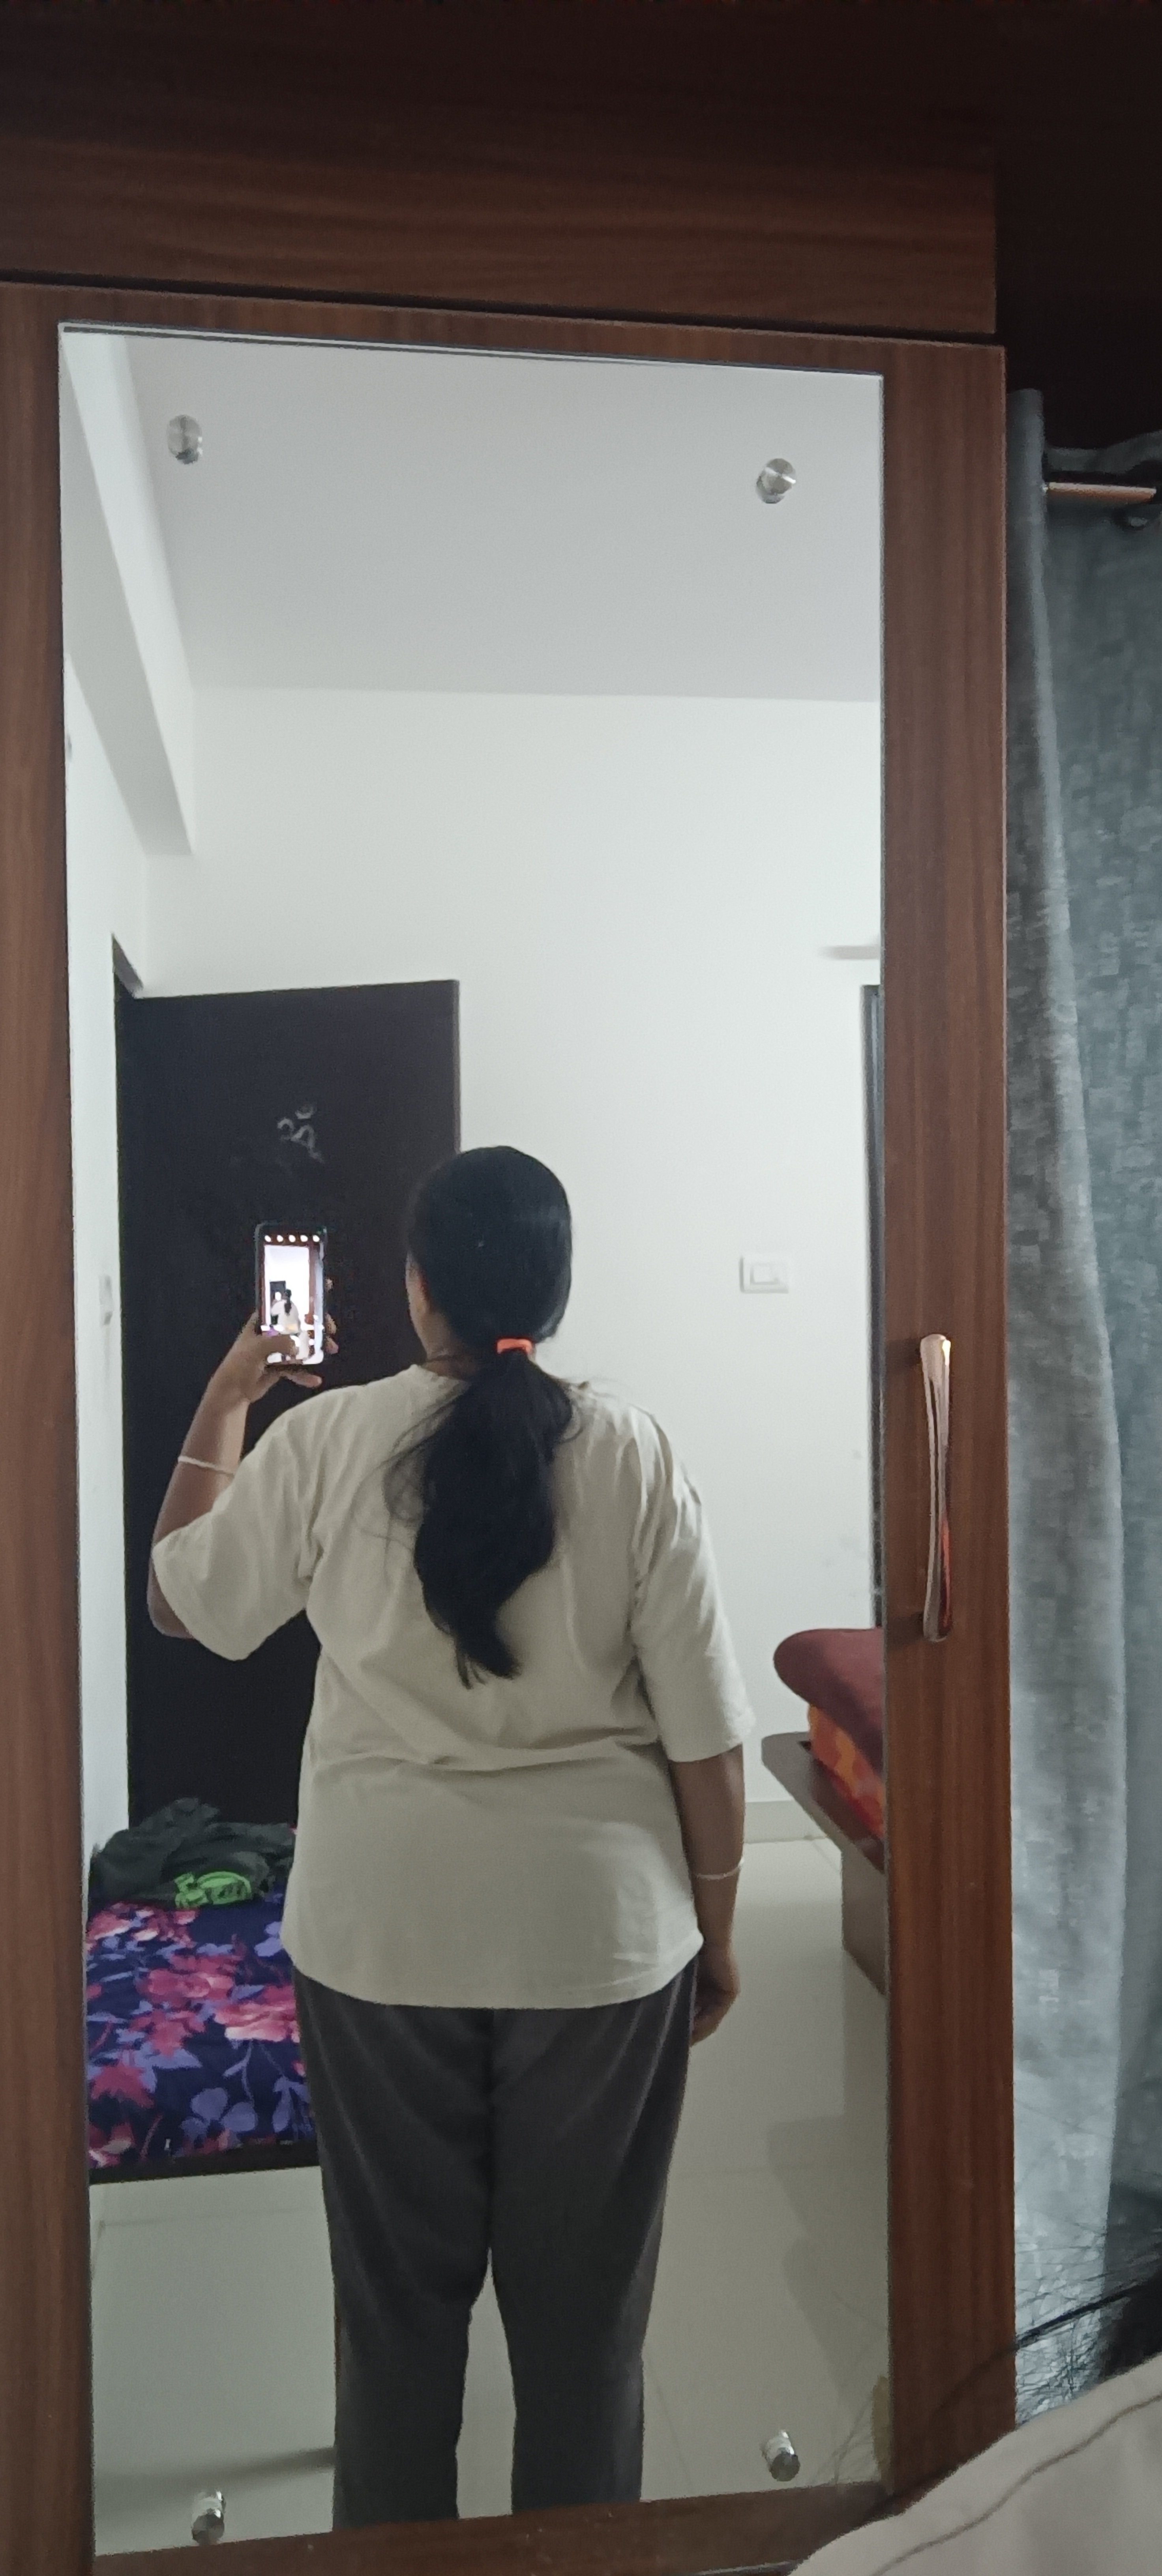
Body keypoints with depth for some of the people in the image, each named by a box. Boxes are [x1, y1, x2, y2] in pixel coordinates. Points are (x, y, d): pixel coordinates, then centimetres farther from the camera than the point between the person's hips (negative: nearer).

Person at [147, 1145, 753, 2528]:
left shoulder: (326, 1441, -10)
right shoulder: (633, 1455, -11)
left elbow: (179, 1600, 6)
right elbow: (704, 1735, -8)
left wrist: (222, 1401, 13)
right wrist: (715, 1929, 5)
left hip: (380, 1933, 1)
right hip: (601, 1935, 0)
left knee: (397, 2290, 20)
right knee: (584, 2297, 18)